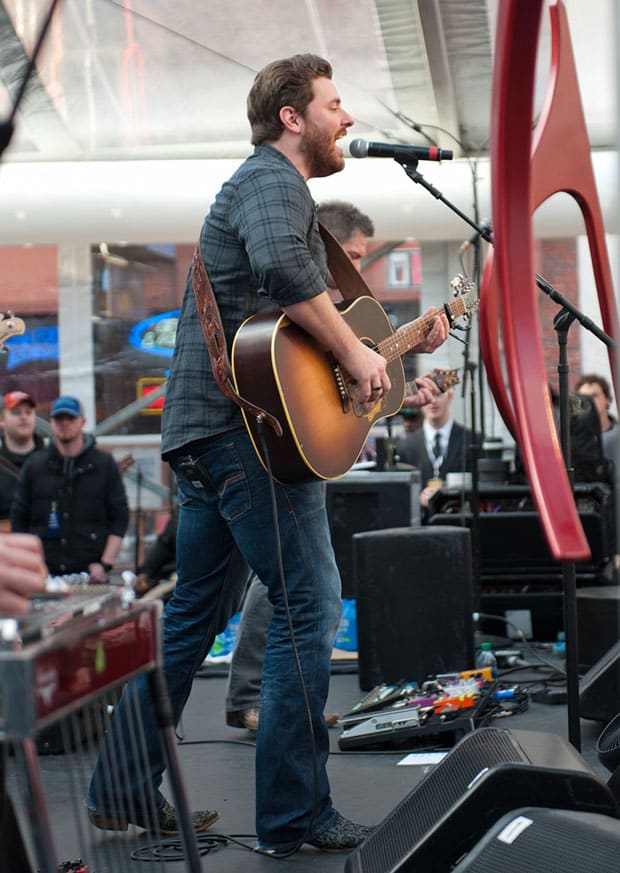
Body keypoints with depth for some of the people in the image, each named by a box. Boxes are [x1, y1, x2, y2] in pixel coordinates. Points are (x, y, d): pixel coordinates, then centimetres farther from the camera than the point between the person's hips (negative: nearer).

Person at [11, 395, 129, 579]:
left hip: (90, 572, -1)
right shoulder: (34, 465, 11)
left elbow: (119, 517, 5)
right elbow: (18, 518, 12)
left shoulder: (105, 464, 8)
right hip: (43, 573, 1)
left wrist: (106, 564, -5)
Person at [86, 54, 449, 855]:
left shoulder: (271, 185, 26)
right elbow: (281, 266, -31)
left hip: (204, 431, 11)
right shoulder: (271, 178, -7)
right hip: (249, 427, -11)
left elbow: (298, 328, 27)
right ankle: (294, 814, 1)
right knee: (309, 609, -6)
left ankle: (122, 790, 22)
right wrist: (353, 353, -21)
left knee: (196, 614, 15)